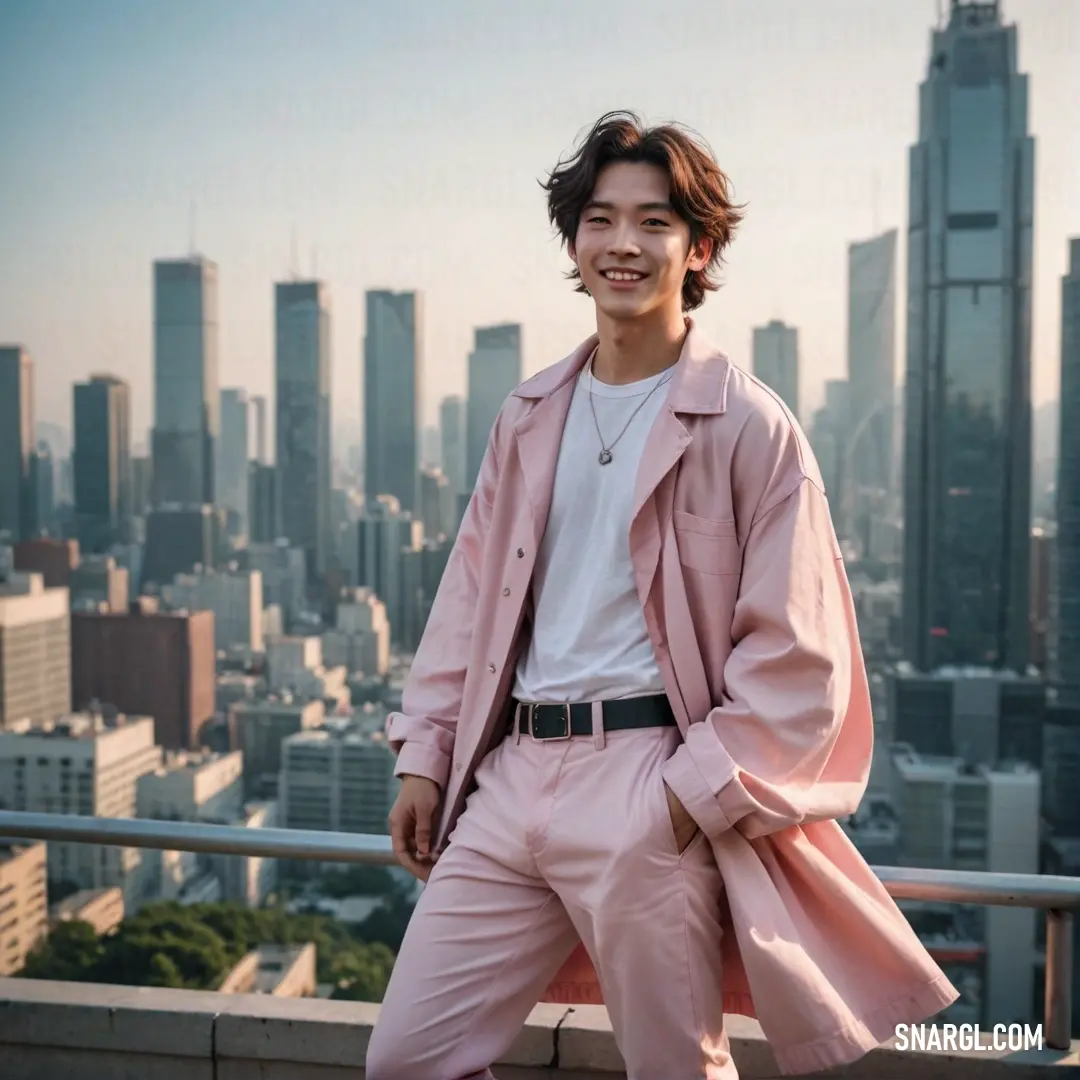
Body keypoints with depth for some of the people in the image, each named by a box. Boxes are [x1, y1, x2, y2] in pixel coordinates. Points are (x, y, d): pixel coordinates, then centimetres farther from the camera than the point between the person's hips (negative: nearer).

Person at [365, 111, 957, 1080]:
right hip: (511, 773, 5)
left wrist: (694, 793, -13)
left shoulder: (748, 425, -6)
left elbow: (795, 651, -8)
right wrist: (425, 755, 10)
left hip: (649, 789, -5)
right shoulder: (529, 416, 11)